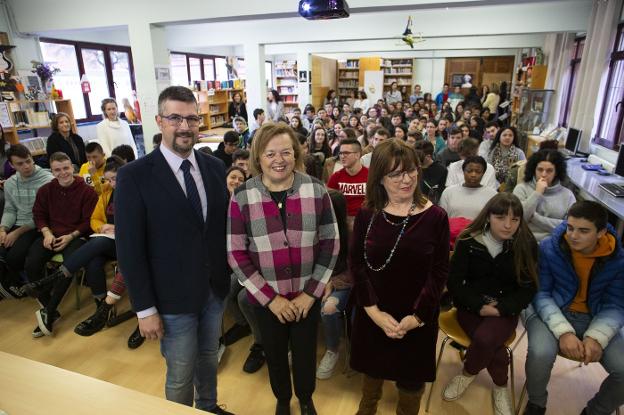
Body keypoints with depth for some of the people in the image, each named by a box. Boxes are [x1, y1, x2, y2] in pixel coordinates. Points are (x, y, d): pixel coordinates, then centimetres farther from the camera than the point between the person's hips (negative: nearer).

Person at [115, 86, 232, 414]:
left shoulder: (215, 167, -1)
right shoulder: (134, 176, -14)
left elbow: (224, 226, 4)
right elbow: (129, 249, -12)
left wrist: (231, 277, 4)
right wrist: (145, 308, -11)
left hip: (215, 289, 5)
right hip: (173, 297, -4)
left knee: (209, 360, 25)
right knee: (180, 376, 15)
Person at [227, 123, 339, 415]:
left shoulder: (316, 191, -9)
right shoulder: (242, 197, -12)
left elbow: (330, 243, -5)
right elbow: (235, 253, -10)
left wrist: (311, 292, -8)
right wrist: (270, 297, -12)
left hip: (307, 296, 1)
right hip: (265, 298, 0)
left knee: (306, 353, 20)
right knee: (275, 355, 21)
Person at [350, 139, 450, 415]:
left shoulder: (435, 217, -11)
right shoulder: (367, 215, -7)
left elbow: (439, 272, -9)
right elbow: (356, 264, -8)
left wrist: (417, 316, -15)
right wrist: (374, 310, -15)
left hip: (418, 316, -1)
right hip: (372, 314, 2)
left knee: (411, 375, 18)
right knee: (373, 367, 24)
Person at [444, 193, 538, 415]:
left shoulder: (527, 245, -7)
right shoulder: (468, 241, -9)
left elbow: (529, 288, -3)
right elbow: (454, 282, -6)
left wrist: (500, 309, -17)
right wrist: (480, 305, -18)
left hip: (506, 308, 0)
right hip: (471, 306, 0)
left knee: (484, 338, -29)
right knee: (491, 345, -25)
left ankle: (468, 373, 6)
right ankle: (501, 386, 10)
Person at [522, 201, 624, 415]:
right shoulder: (548, 248, -14)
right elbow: (540, 293, -11)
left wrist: (597, 338, -21)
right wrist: (563, 331, -25)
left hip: (596, 318, 3)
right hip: (551, 312, -2)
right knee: (541, 353, -31)